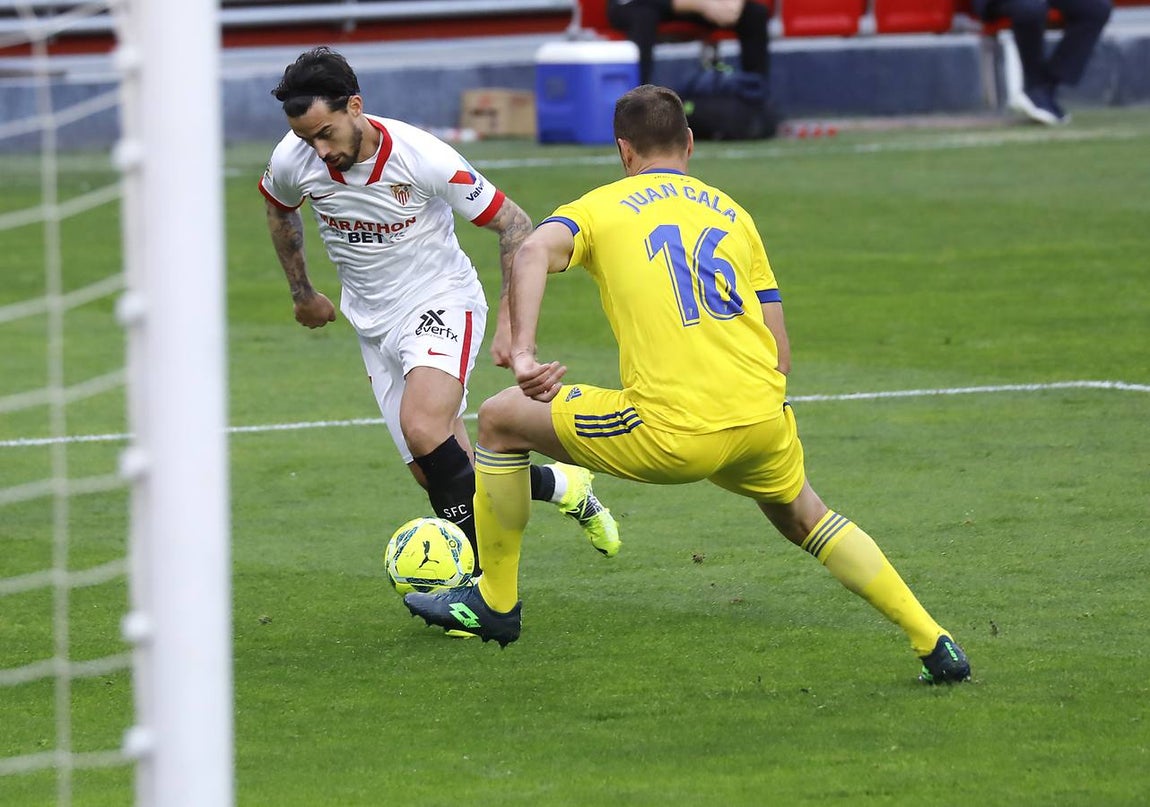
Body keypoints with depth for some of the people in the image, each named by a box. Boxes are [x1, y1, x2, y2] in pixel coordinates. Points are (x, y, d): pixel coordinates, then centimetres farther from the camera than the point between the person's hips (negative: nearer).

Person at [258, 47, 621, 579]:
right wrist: (302, 292, 22)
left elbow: (514, 225, -13)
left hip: (442, 303, -5)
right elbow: (278, 208, 15)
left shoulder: (421, 156, -24)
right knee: (435, 473, 0)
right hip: (374, 325, 5)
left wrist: (512, 322, -17)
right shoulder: (292, 162, -13)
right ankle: (561, 486, 24)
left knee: (422, 430, -31)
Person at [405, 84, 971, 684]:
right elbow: (779, 353, 19)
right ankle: (932, 641, 26)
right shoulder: (731, 212, 23)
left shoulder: (601, 207, 11)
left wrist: (522, 353, -24)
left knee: (501, 420, 17)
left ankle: (495, 602, 26)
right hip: (763, 421, 5)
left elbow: (534, 252, -13)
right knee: (801, 517, 35)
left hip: (670, 433, -4)